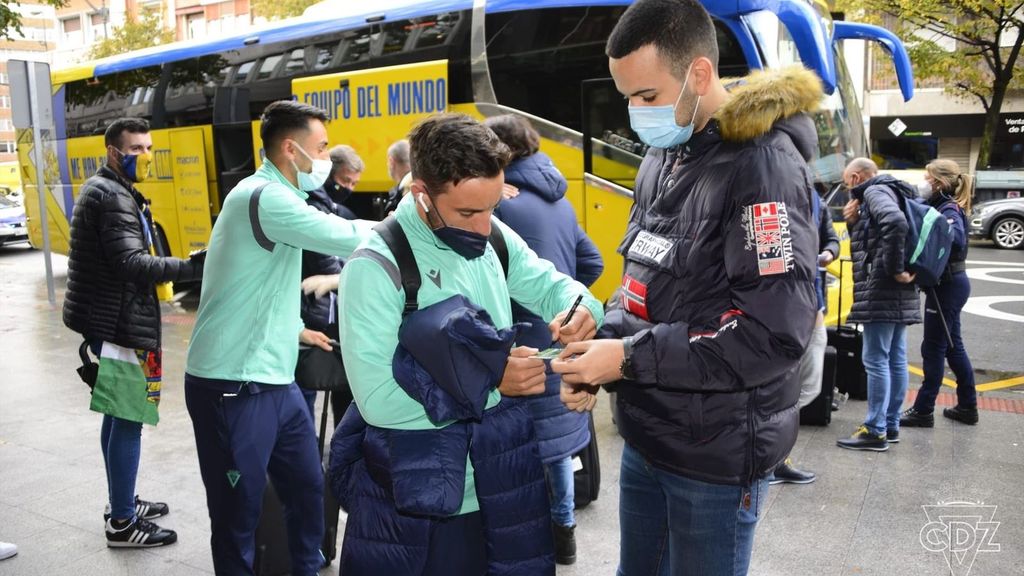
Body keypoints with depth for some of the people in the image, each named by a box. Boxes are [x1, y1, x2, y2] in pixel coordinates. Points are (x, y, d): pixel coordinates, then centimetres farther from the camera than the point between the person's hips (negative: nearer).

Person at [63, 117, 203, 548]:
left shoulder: (111, 190, 18)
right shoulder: (112, 195, -16)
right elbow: (130, 263, -26)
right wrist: (192, 267, -32)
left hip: (109, 319, 11)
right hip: (116, 324, -11)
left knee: (118, 415, 18)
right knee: (128, 419, -5)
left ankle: (120, 502, 30)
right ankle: (122, 523, 5)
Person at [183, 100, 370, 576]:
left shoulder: (274, 197, 14)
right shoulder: (265, 197, -18)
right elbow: (353, 240, -22)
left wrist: (292, 330, 22)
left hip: (275, 381, 10)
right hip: (234, 388, -10)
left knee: (309, 490, 19)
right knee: (238, 515, 5)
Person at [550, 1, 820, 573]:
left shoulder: (763, 165, -19)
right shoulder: (663, 158, 7)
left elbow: (775, 332, -25)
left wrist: (630, 358, -22)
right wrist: (600, 352, -6)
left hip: (717, 456, -8)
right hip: (646, 438, 8)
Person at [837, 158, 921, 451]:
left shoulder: (875, 191, -8)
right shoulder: (889, 191, 22)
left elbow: (895, 222, -29)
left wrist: (894, 269, -24)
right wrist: (854, 222, 7)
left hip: (882, 290, -10)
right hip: (899, 293, 10)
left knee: (876, 360, -7)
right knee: (896, 359, 12)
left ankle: (875, 430, -4)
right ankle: (891, 425, 19)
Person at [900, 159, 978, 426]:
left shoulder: (949, 209, -16)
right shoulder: (940, 206, 13)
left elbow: (956, 238, -34)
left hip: (947, 286, -9)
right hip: (950, 284, 9)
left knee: (933, 348, -3)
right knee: (952, 345, 17)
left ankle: (923, 411, 5)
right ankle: (968, 406, 28)